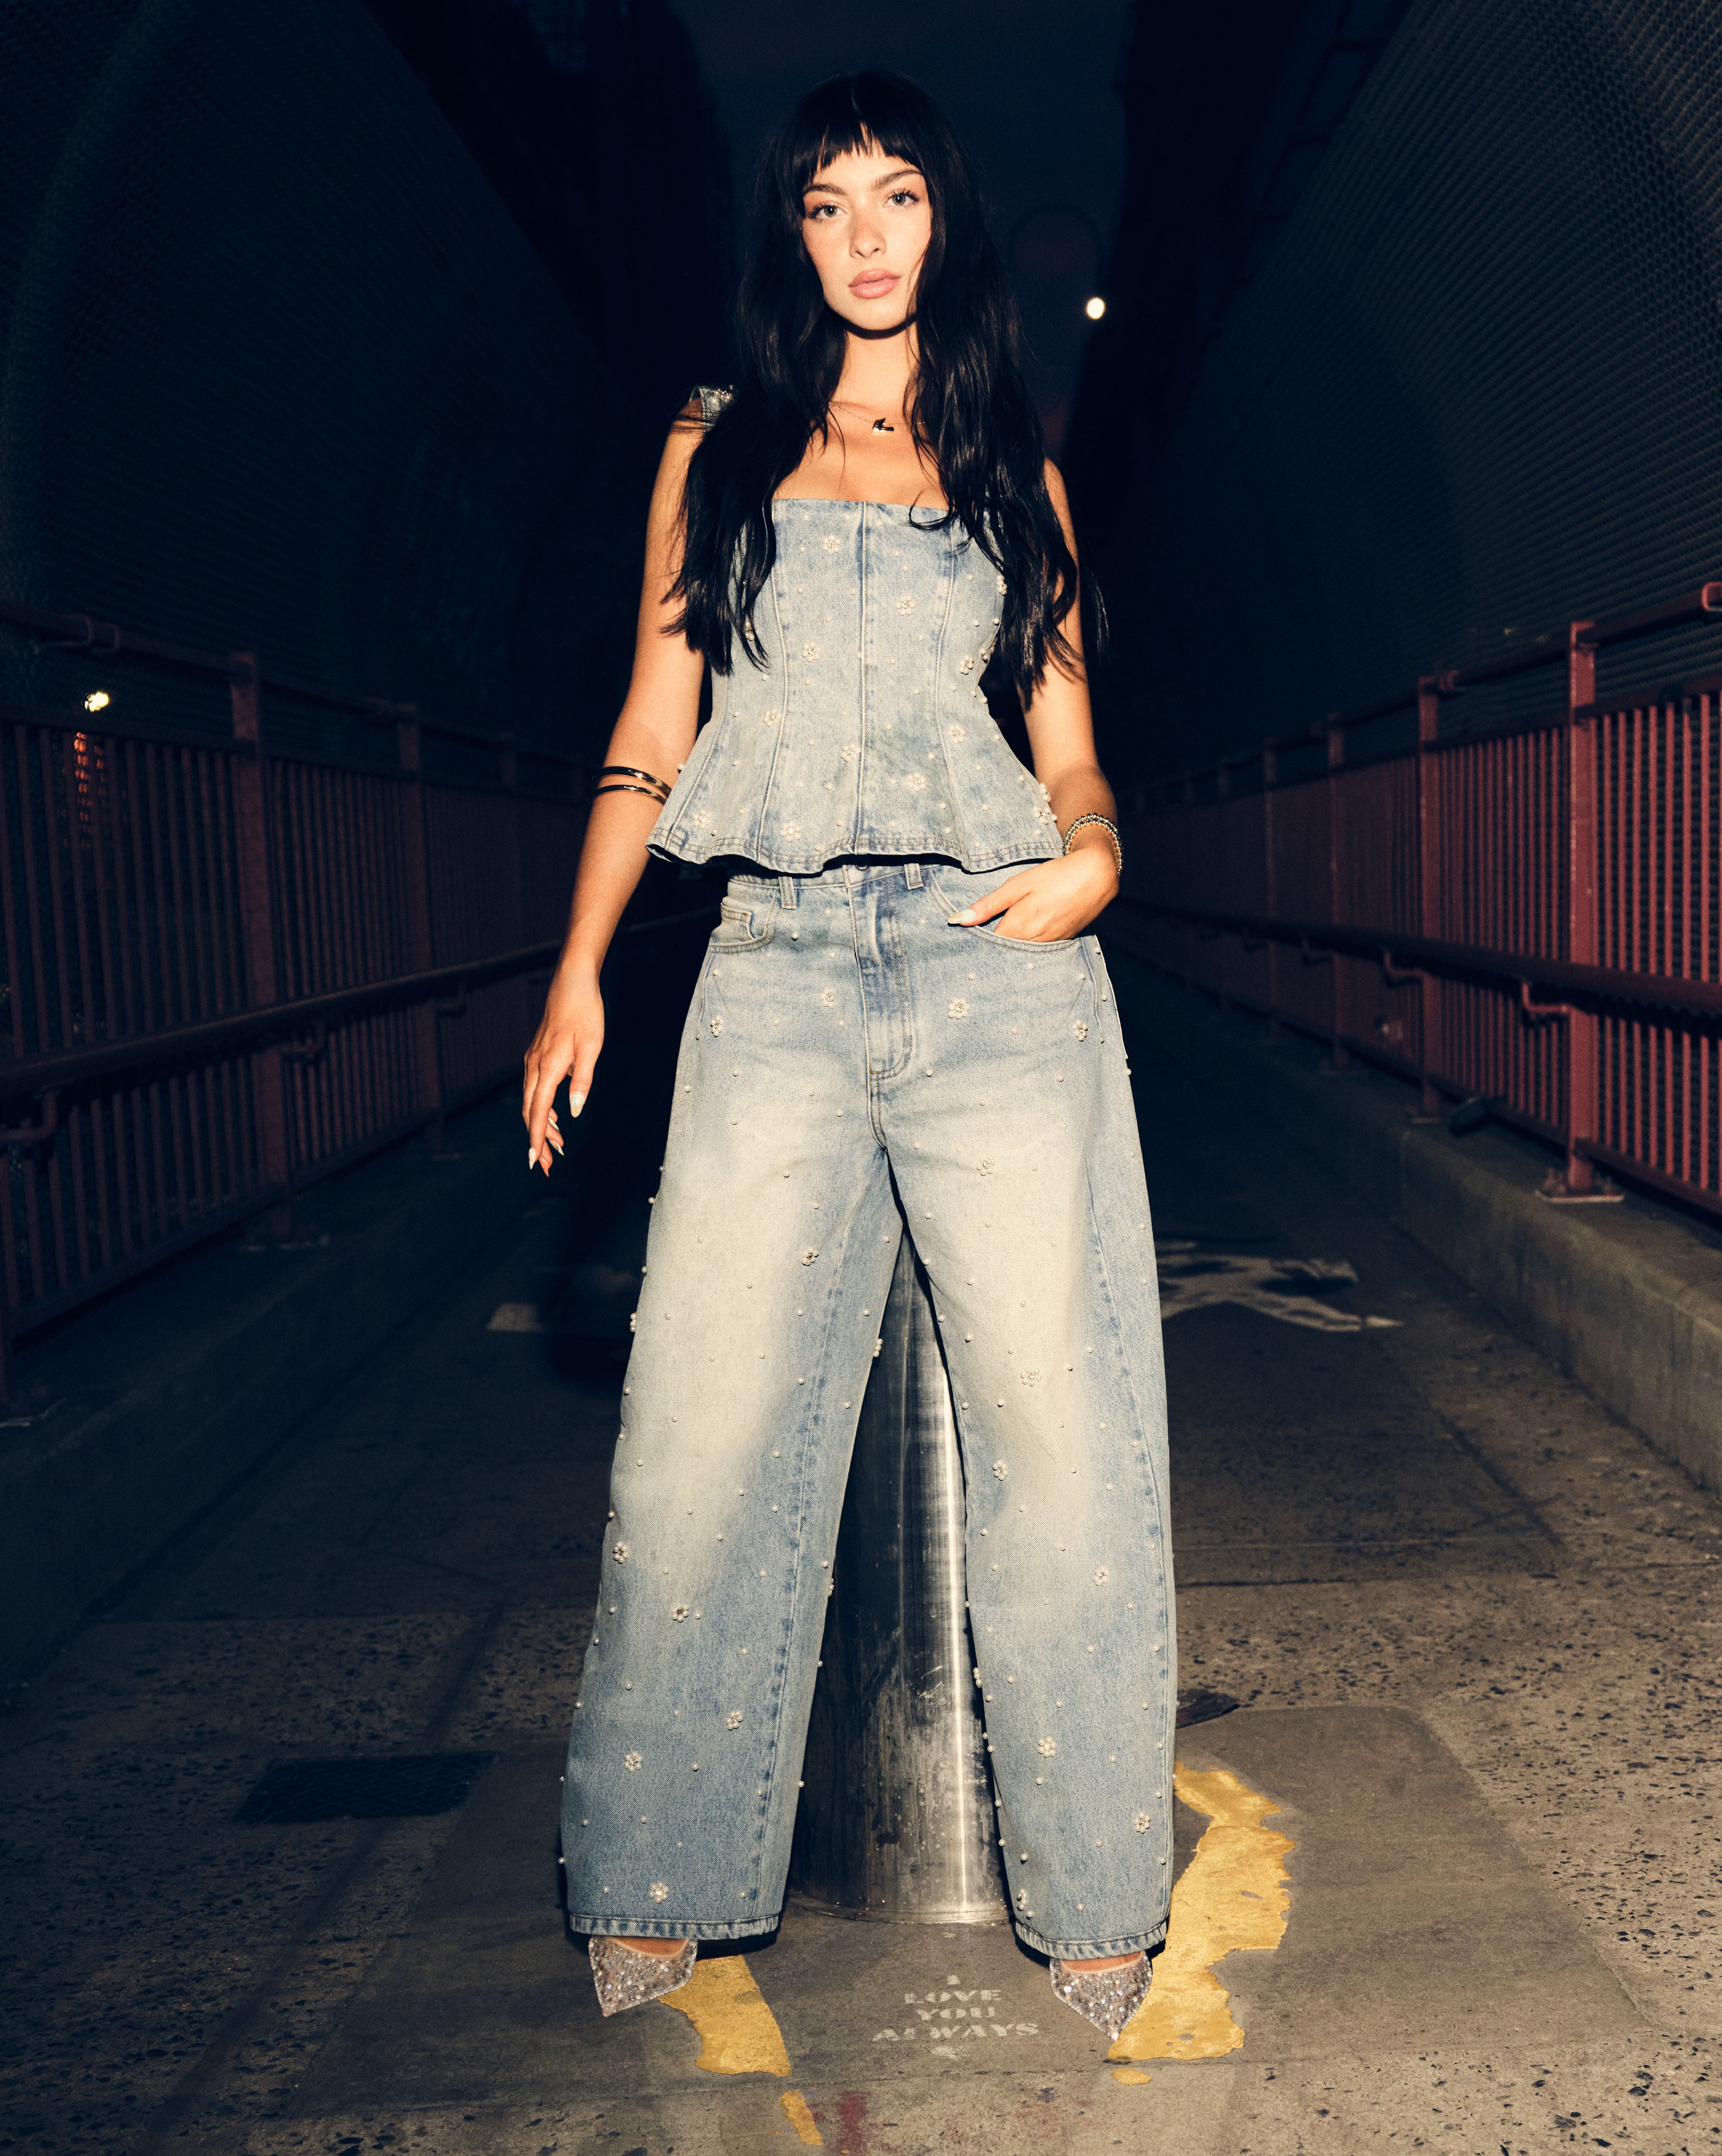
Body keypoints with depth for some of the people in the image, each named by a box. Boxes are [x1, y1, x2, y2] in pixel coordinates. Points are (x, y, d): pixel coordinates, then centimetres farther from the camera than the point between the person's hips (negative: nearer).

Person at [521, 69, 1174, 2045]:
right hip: (779, 975, 0)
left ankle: (1090, 1885, 13)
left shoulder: (1016, 475, 18)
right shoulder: (715, 453, 17)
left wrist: (1092, 855, -6)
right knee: (703, 1433, -4)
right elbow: (649, 736, 14)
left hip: (999, 972, 0)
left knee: (1050, 1420, -2)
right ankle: (662, 1878, 15)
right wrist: (577, 971, 5)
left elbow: (1071, 747, 16)